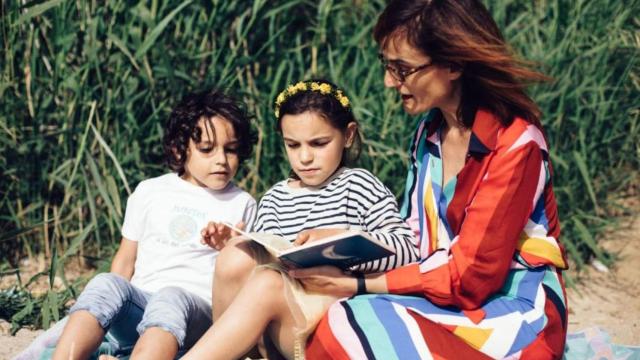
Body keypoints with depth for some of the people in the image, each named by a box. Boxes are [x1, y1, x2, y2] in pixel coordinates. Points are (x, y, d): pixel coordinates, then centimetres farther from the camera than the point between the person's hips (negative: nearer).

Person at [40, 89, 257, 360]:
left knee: (171, 298, -36)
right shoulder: (150, 192, 15)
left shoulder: (241, 205, 12)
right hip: (139, 305, 2)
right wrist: (110, 307, 5)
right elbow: (126, 259, 17)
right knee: (105, 284, -30)